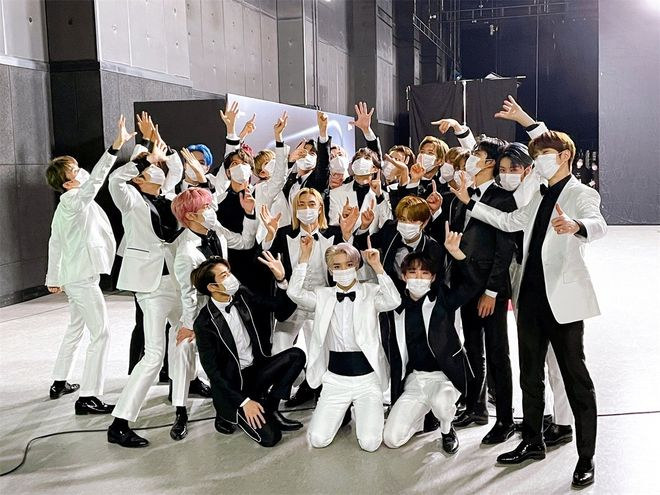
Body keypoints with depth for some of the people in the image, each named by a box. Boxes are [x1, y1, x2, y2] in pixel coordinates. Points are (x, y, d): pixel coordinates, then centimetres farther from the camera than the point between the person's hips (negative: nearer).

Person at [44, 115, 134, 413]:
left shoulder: (65, 206, 15)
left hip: (72, 276, 10)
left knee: (75, 328, 23)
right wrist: (117, 146, -44)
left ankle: (60, 383, 34)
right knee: (100, 334, -9)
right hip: (83, 277, -10)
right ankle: (88, 398, -10)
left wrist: (53, 277, 29)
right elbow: (95, 179, -34)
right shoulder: (74, 200, -15)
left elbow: (54, 242, 22)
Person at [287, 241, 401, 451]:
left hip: (367, 377, -2)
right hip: (335, 378, 2)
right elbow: (294, 293, -13)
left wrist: (377, 266, -22)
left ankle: (360, 408, 20)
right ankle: (341, 410, 23)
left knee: (369, 442, -14)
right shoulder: (322, 295, 4)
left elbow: (394, 301, -22)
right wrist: (305, 256, -15)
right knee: (318, 440, -9)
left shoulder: (371, 293, -2)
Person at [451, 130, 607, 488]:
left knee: (575, 376, -1)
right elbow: (509, 222, 26)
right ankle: (533, 442, 29)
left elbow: (598, 224, -27)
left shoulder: (581, 194, -7)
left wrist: (576, 226, -51)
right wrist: (470, 203, 19)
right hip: (531, 295, 8)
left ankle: (586, 457, 9)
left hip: (563, 297, -8)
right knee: (530, 374, 15)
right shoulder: (539, 197, 18)